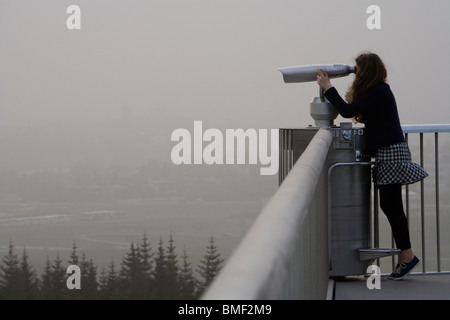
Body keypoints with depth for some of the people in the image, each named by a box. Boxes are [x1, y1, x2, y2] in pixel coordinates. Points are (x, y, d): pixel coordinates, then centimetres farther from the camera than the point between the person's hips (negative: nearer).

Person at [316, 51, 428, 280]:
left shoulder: (378, 92, -14)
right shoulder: (379, 91, 17)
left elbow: (347, 111, -18)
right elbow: (352, 110, 17)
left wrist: (328, 88, -11)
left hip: (391, 153, -10)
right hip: (386, 153, 10)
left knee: (391, 205, -8)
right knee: (389, 205, 10)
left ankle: (407, 255, -4)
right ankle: (404, 255, 12)